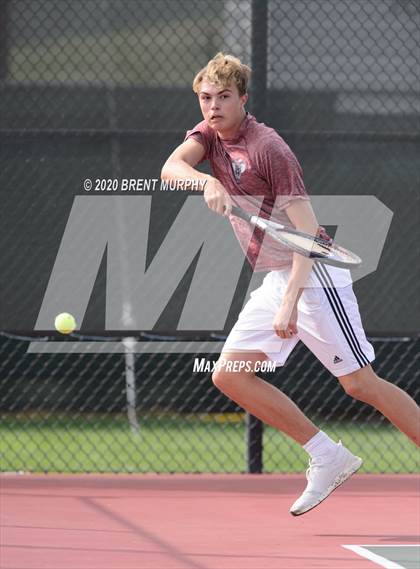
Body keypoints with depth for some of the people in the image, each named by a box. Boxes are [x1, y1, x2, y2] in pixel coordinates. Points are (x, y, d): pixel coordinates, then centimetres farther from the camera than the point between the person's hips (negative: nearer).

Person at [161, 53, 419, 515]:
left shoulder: (267, 148, -17)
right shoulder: (209, 134, 7)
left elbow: (307, 229, -22)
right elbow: (170, 168, -11)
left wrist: (291, 300, -31)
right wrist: (207, 182, -33)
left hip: (312, 273, -8)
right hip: (275, 280, 8)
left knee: (359, 382, -12)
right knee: (229, 376, 1)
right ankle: (328, 458, 5)